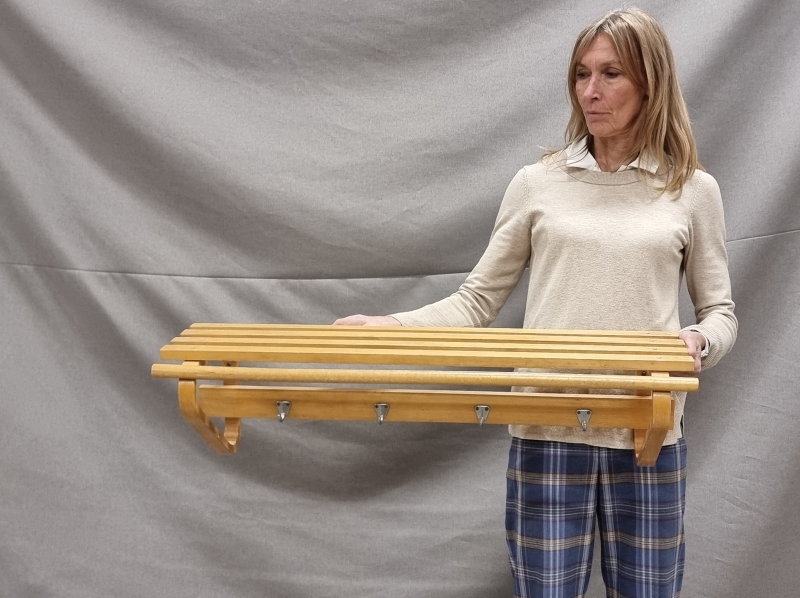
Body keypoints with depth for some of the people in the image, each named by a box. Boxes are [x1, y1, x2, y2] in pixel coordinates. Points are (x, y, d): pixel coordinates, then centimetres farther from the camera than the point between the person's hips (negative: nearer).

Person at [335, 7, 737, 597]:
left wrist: (699, 341, -13)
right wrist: (392, 325, -9)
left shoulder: (694, 191, 5)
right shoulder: (537, 183, 4)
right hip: (548, 433, 0)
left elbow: (720, 312, 9)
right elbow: (477, 300, 5)